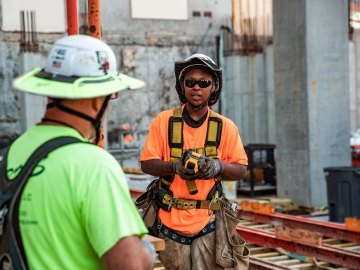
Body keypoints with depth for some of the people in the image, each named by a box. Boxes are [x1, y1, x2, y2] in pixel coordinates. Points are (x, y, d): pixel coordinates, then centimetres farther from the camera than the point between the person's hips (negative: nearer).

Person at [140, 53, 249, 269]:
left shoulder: (225, 126, 3)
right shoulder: (164, 121, 0)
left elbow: (241, 169, 4)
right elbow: (147, 163, 0)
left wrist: (218, 166, -17)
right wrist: (175, 166, -19)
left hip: (207, 221, 0)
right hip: (171, 220, 0)